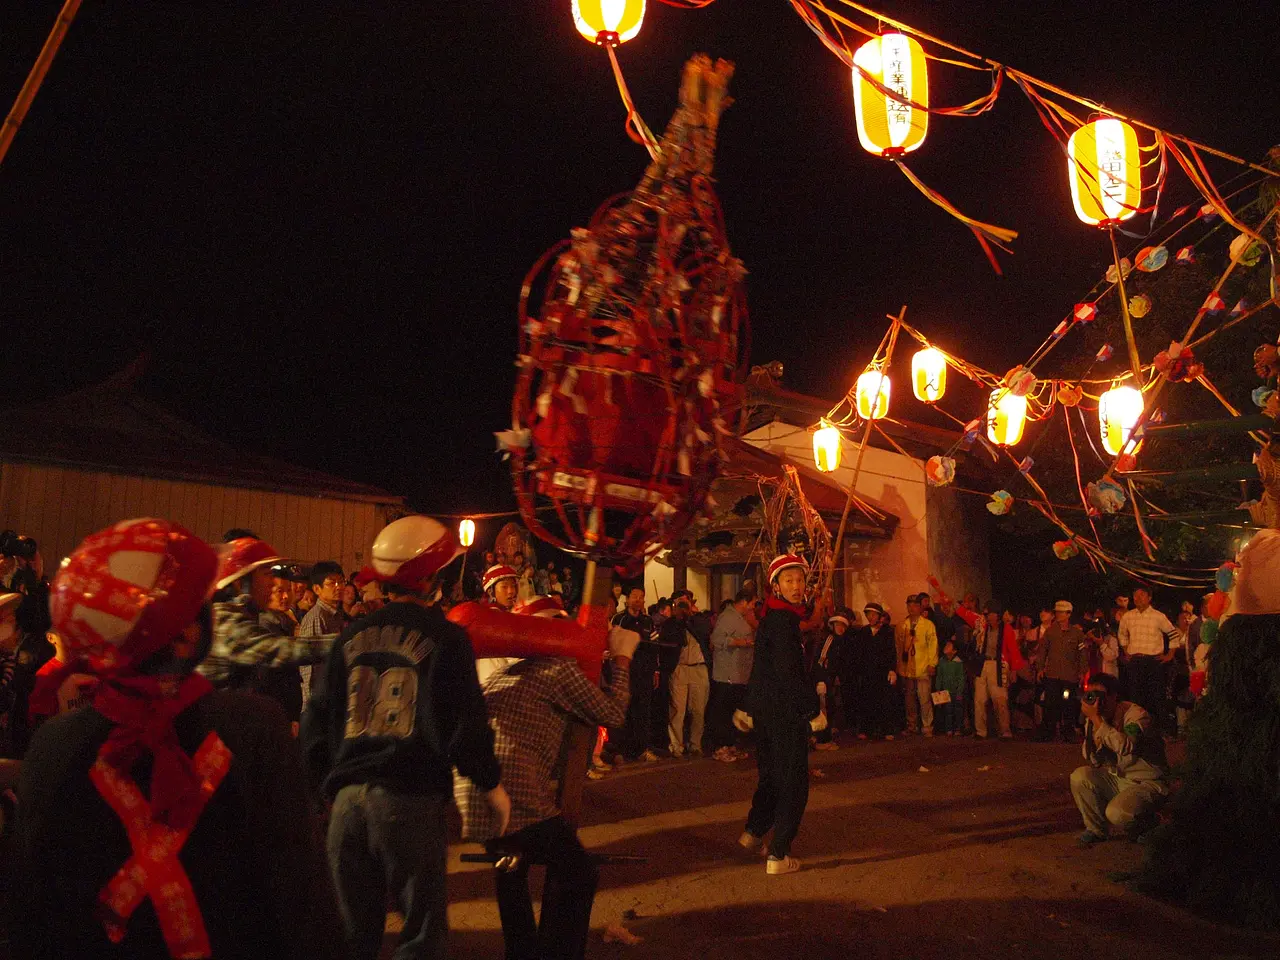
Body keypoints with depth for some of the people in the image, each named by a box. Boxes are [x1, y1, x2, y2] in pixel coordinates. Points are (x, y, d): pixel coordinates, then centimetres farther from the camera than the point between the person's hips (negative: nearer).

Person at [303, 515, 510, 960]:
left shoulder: (352, 635, 7)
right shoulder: (445, 637, -6)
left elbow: (316, 721, 9)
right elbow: (464, 723, -10)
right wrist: (491, 785, 4)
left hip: (348, 796, 5)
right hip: (412, 798, -4)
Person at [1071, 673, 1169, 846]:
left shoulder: (1136, 715, -21)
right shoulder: (1093, 720, -2)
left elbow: (1127, 748, -40)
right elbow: (1095, 761, -5)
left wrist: (1097, 720, -35)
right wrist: (1093, 725, -19)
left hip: (1147, 783, -6)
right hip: (1118, 779, 6)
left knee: (1117, 814, -29)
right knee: (1080, 777, -16)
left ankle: (1149, 830, 6)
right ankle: (1096, 829, 3)